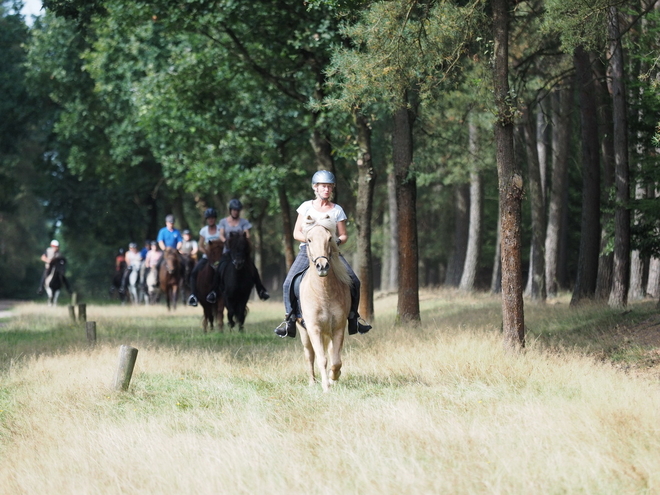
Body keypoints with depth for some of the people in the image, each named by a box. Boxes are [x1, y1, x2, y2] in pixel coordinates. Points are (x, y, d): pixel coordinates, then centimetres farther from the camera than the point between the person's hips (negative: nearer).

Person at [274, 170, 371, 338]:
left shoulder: (337, 210, 9)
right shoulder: (306, 207, 8)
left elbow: (344, 235, 10)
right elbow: (296, 233, 7)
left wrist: (338, 241, -13)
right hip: (307, 250, 0)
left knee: (354, 281, -17)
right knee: (289, 282, -22)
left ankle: (353, 317, -1)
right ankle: (289, 319, -8)